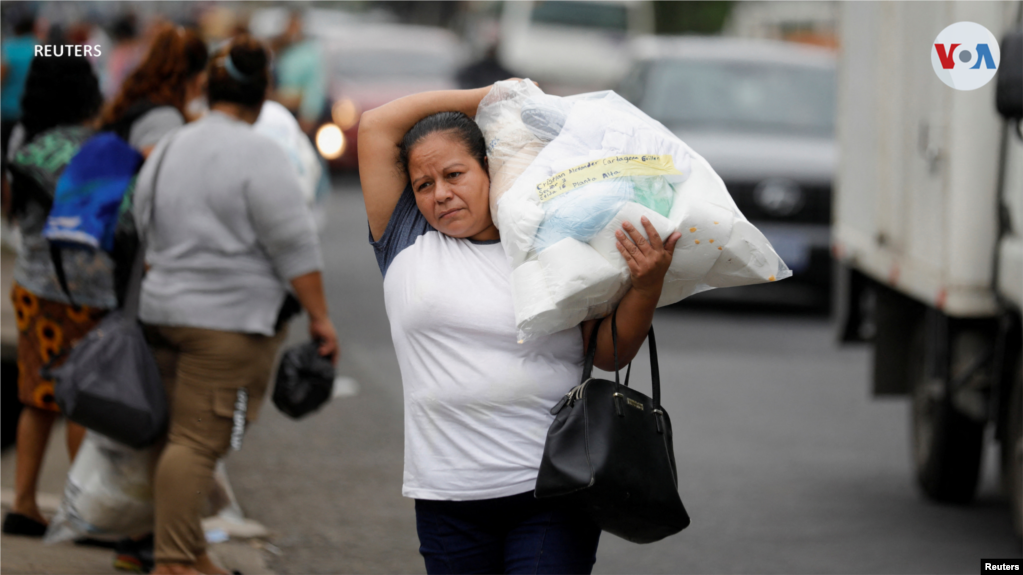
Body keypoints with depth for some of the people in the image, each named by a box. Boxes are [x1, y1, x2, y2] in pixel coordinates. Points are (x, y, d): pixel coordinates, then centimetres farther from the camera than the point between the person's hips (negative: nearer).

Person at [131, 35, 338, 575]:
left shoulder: (167, 150, 13)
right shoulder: (257, 154, -12)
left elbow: (146, 233, 20)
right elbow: (293, 245, -13)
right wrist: (319, 317, -9)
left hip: (163, 309, 8)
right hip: (227, 321, -8)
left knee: (184, 434, 12)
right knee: (198, 440, -8)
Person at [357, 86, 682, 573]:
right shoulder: (408, 242, 8)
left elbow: (610, 354, 5)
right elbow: (376, 126, 4)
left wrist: (646, 286, -14)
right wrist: (489, 95, 7)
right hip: (448, 495, 2)